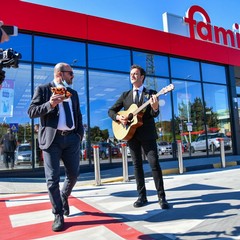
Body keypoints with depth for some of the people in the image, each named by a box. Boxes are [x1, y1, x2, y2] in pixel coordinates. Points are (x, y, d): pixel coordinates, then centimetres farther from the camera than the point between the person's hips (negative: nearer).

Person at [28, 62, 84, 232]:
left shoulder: (73, 93, 17)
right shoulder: (43, 89, 2)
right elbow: (31, 112, -5)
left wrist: (80, 134, 7)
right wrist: (50, 104, -22)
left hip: (71, 138, 5)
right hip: (51, 138, -4)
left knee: (73, 175, 9)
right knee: (52, 179, -1)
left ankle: (64, 197, 38)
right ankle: (58, 215, 13)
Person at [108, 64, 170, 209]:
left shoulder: (151, 93, 4)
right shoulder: (125, 95, 13)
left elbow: (154, 114, -7)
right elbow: (111, 110, 12)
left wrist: (155, 107, -30)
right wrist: (118, 117, -9)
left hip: (147, 133, -3)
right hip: (131, 134, 3)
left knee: (154, 163, -7)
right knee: (137, 165, 7)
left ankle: (162, 197, 2)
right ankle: (142, 196, 16)